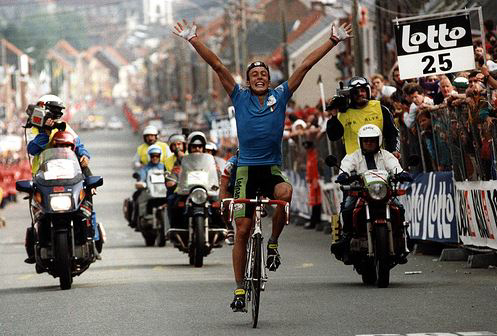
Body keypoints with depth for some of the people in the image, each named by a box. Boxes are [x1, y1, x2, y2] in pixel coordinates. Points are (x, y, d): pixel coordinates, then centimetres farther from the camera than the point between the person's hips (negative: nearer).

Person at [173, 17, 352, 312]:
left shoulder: (280, 97, 6)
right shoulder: (240, 97, 5)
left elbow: (306, 65, 3)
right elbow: (217, 65, -1)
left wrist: (333, 41, 1)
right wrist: (193, 39, -6)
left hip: (273, 168, 0)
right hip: (247, 169, 0)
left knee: (285, 192, -34)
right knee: (243, 230, -4)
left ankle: (273, 243, -9)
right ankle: (240, 289, 6)